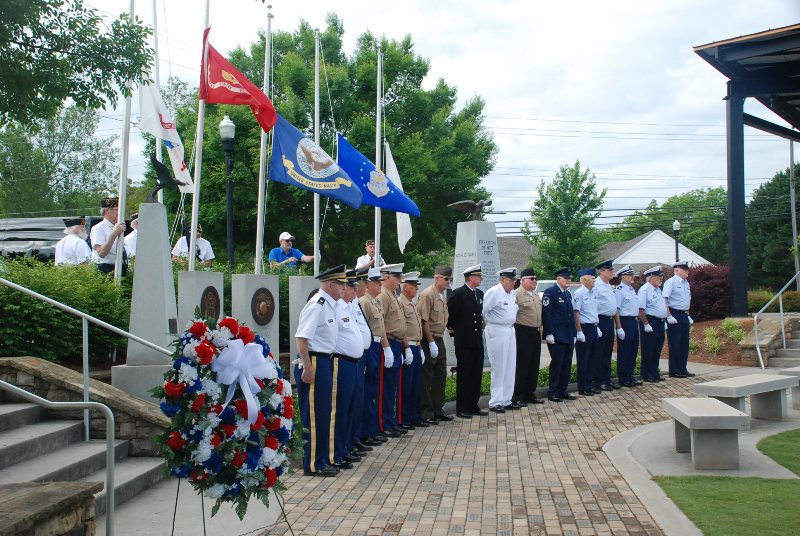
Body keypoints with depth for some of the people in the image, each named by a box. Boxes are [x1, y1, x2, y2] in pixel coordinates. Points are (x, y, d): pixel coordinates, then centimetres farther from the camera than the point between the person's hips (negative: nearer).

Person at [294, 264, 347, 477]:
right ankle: (313, 465, 5)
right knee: (313, 416, -3)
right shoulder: (316, 306, -16)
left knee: (323, 415, 15)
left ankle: (323, 461, 24)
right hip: (314, 363, -10)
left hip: (325, 362, 10)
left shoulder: (329, 305, 13)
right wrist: (307, 368, -23)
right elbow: (301, 337, -21)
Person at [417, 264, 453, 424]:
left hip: (439, 340, 9)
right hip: (429, 341, -9)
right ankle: (426, 413, 4)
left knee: (441, 375, 13)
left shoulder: (443, 296, 14)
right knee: (427, 377, -2)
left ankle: (438, 410, 22)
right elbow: (424, 321, -18)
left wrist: (439, 341, 12)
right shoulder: (427, 295, -14)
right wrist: (431, 342, -18)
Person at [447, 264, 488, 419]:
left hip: (478, 341, 7)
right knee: (464, 375, -1)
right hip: (464, 342, -7)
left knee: (477, 375, 10)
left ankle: (473, 406, 19)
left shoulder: (479, 294, 12)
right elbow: (449, 313, -10)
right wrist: (453, 330, -2)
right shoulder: (458, 294, -12)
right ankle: (461, 409, 5)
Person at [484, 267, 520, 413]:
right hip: (497, 332, -8)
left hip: (510, 330, 8)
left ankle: (506, 400, 20)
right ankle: (495, 402, 3)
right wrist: (488, 324, -3)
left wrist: (510, 323, 15)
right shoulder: (494, 292, -15)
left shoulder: (512, 293, 10)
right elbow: (482, 311, -16)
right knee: (498, 368, -5)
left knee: (510, 367, 11)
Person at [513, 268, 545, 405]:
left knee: (534, 365, 11)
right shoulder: (517, 294, -11)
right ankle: (518, 396, 4)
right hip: (523, 333, -8)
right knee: (522, 366, -3)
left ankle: (530, 393, 20)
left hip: (536, 333, 8)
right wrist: (516, 330, -14)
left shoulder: (536, 294, 16)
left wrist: (540, 329, 19)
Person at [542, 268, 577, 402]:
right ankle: (553, 392, 5)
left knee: (567, 364, 9)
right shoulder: (550, 292, -8)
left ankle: (563, 391, 18)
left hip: (569, 337, 8)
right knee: (557, 363, -4)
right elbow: (546, 314, -13)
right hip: (556, 336, -8)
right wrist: (549, 334, -18)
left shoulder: (568, 293, 17)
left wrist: (573, 334, 17)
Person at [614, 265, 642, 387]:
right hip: (625, 321, -9)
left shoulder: (631, 289, 16)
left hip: (634, 321, 9)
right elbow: (616, 309, -16)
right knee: (624, 352, -1)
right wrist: (619, 328, -19)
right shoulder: (619, 290, -12)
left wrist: (635, 321, 17)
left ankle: (630, 375, 24)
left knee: (633, 350, 13)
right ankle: (623, 378, 7)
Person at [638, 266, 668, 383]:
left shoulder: (658, 289, 16)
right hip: (650, 322, -9)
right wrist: (646, 324, -21)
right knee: (648, 351, -2)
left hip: (660, 322, 9)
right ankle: (647, 376, 5)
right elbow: (641, 309, -19)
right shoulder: (644, 290, -13)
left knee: (657, 350, 13)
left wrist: (664, 321, 17)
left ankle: (655, 373, 22)